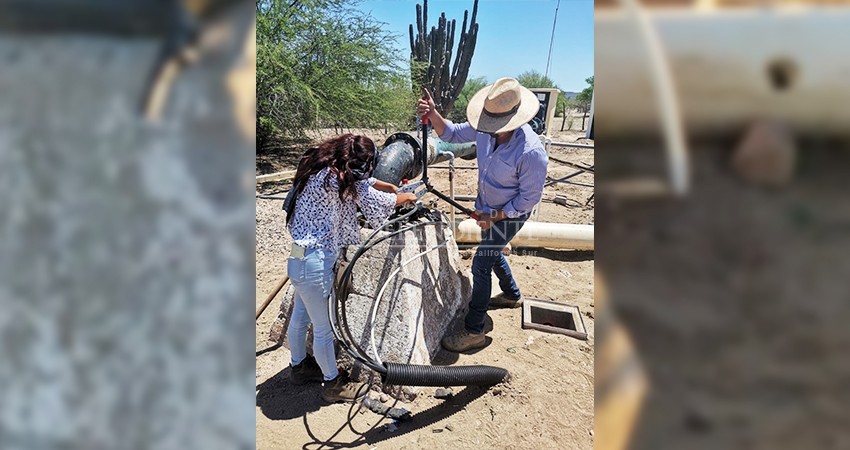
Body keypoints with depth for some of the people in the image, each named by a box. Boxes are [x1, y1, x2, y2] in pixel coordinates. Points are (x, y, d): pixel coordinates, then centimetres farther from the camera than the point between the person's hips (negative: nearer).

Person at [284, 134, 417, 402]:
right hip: (314, 263, -10)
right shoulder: (334, 179, -24)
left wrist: (393, 188, 18)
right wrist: (405, 197, 6)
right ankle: (333, 384, 26)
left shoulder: (324, 169, 4)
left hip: (300, 258, 10)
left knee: (300, 317, 26)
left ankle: (299, 366, 46)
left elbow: (363, 182, 20)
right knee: (325, 326, 7)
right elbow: (377, 201, -12)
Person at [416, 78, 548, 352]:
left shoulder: (531, 152, -35)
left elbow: (529, 198, -23)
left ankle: (474, 331, 8)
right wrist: (432, 115, -23)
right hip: (486, 207, 8)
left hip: (510, 214, -7)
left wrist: (497, 216, -19)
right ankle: (512, 295, 52)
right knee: (491, 252, 25)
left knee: (481, 264, -6)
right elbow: (452, 133, -4)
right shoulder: (485, 129, -17)